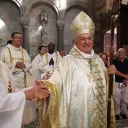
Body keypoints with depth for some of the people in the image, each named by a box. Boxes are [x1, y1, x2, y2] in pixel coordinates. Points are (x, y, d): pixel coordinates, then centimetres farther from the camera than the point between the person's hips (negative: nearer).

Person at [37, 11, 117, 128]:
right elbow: (56, 79, -29)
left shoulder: (98, 59, 5)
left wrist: (110, 73, -4)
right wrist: (45, 85, -49)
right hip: (77, 112, -5)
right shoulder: (68, 61, -16)